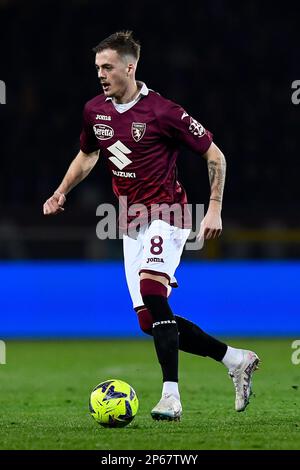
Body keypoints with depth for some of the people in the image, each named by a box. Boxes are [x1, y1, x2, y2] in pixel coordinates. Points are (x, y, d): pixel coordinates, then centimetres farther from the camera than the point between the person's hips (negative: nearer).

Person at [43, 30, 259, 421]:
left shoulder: (162, 111, -14)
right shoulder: (95, 111, 6)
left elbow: (214, 155, -6)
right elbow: (87, 155, 26)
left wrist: (214, 210, -10)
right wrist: (61, 193, 12)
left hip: (166, 214, -8)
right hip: (131, 223, 8)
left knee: (152, 292, -31)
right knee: (150, 321, 3)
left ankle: (171, 395, -33)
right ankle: (237, 360, 19)